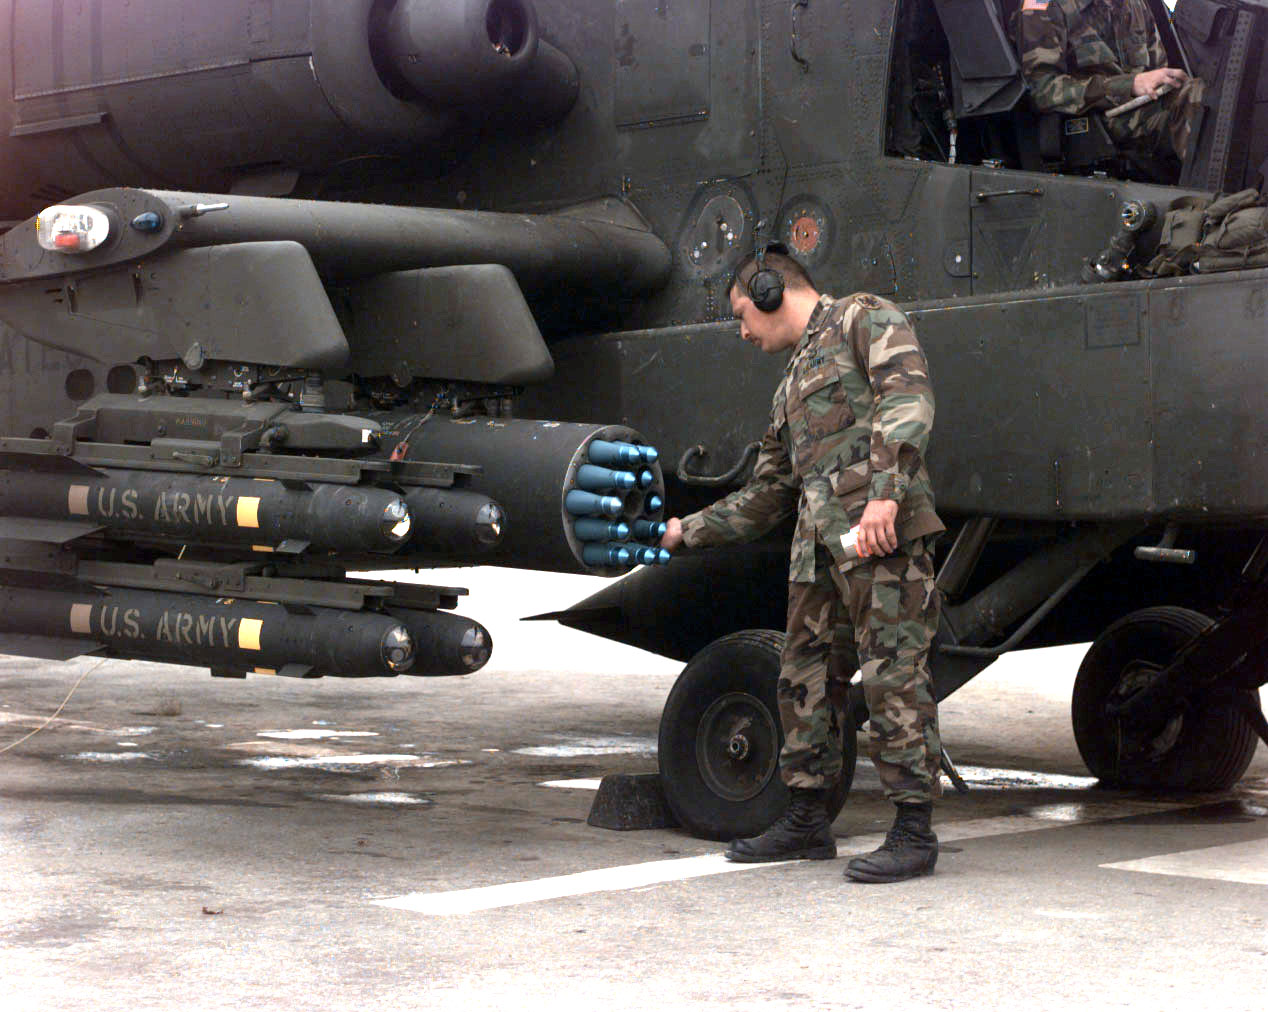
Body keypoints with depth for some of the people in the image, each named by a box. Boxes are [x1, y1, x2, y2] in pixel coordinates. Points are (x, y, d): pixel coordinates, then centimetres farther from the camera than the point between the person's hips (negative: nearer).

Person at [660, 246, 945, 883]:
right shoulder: (792, 386, 29)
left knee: (894, 675, -9)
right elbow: (763, 497, 34)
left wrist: (884, 491, -23)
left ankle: (914, 833, -7)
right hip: (819, 545, 9)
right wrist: (686, 532, 39)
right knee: (805, 677, 11)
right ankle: (806, 822, 21)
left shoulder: (865, 319, 5)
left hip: (882, 535, -9)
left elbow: (908, 398, -12)